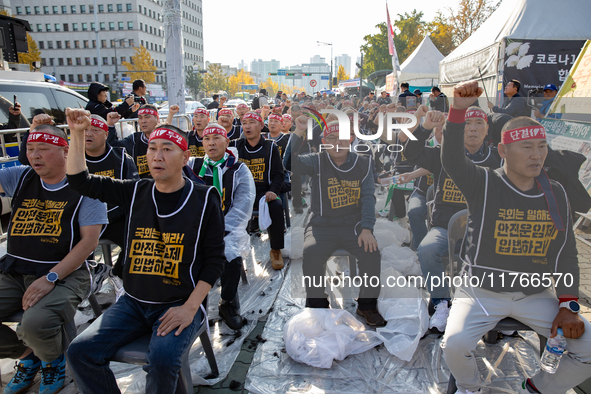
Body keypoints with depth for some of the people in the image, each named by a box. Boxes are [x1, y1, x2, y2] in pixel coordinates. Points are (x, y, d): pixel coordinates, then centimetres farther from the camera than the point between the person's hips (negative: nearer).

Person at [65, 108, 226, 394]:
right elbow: (80, 181, 9)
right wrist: (77, 134, -2)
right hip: (134, 303, 5)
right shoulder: (135, 192, 5)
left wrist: (190, 308, -15)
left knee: (162, 359, -30)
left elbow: (214, 258, -7)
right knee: (80, 351, -13)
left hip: (179, 304, -4)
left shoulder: (204, 199, -6)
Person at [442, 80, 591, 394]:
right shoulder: (483, 183, -8)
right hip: (481, 292, -4)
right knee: (455, 344, -26)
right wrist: (459, 108, -40)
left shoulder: (556, 194, 4)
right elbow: (451, 157, -28)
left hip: (536, 295, 4)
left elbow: (566, 254, 6)